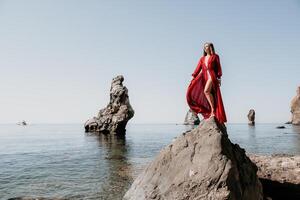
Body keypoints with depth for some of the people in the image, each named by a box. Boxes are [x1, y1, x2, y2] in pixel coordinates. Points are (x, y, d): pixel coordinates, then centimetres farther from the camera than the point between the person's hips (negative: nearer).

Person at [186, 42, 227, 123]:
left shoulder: (215, 56, 11)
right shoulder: (202, 58, 21)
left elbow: (218, 67, 6)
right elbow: (198, 68, 13)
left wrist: (219, 78, -3)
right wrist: (193, 77, 2)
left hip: (212, 76, -6)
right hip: (204, 77, 6)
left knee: (206, 91, -29)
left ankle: (213, 111, -23)